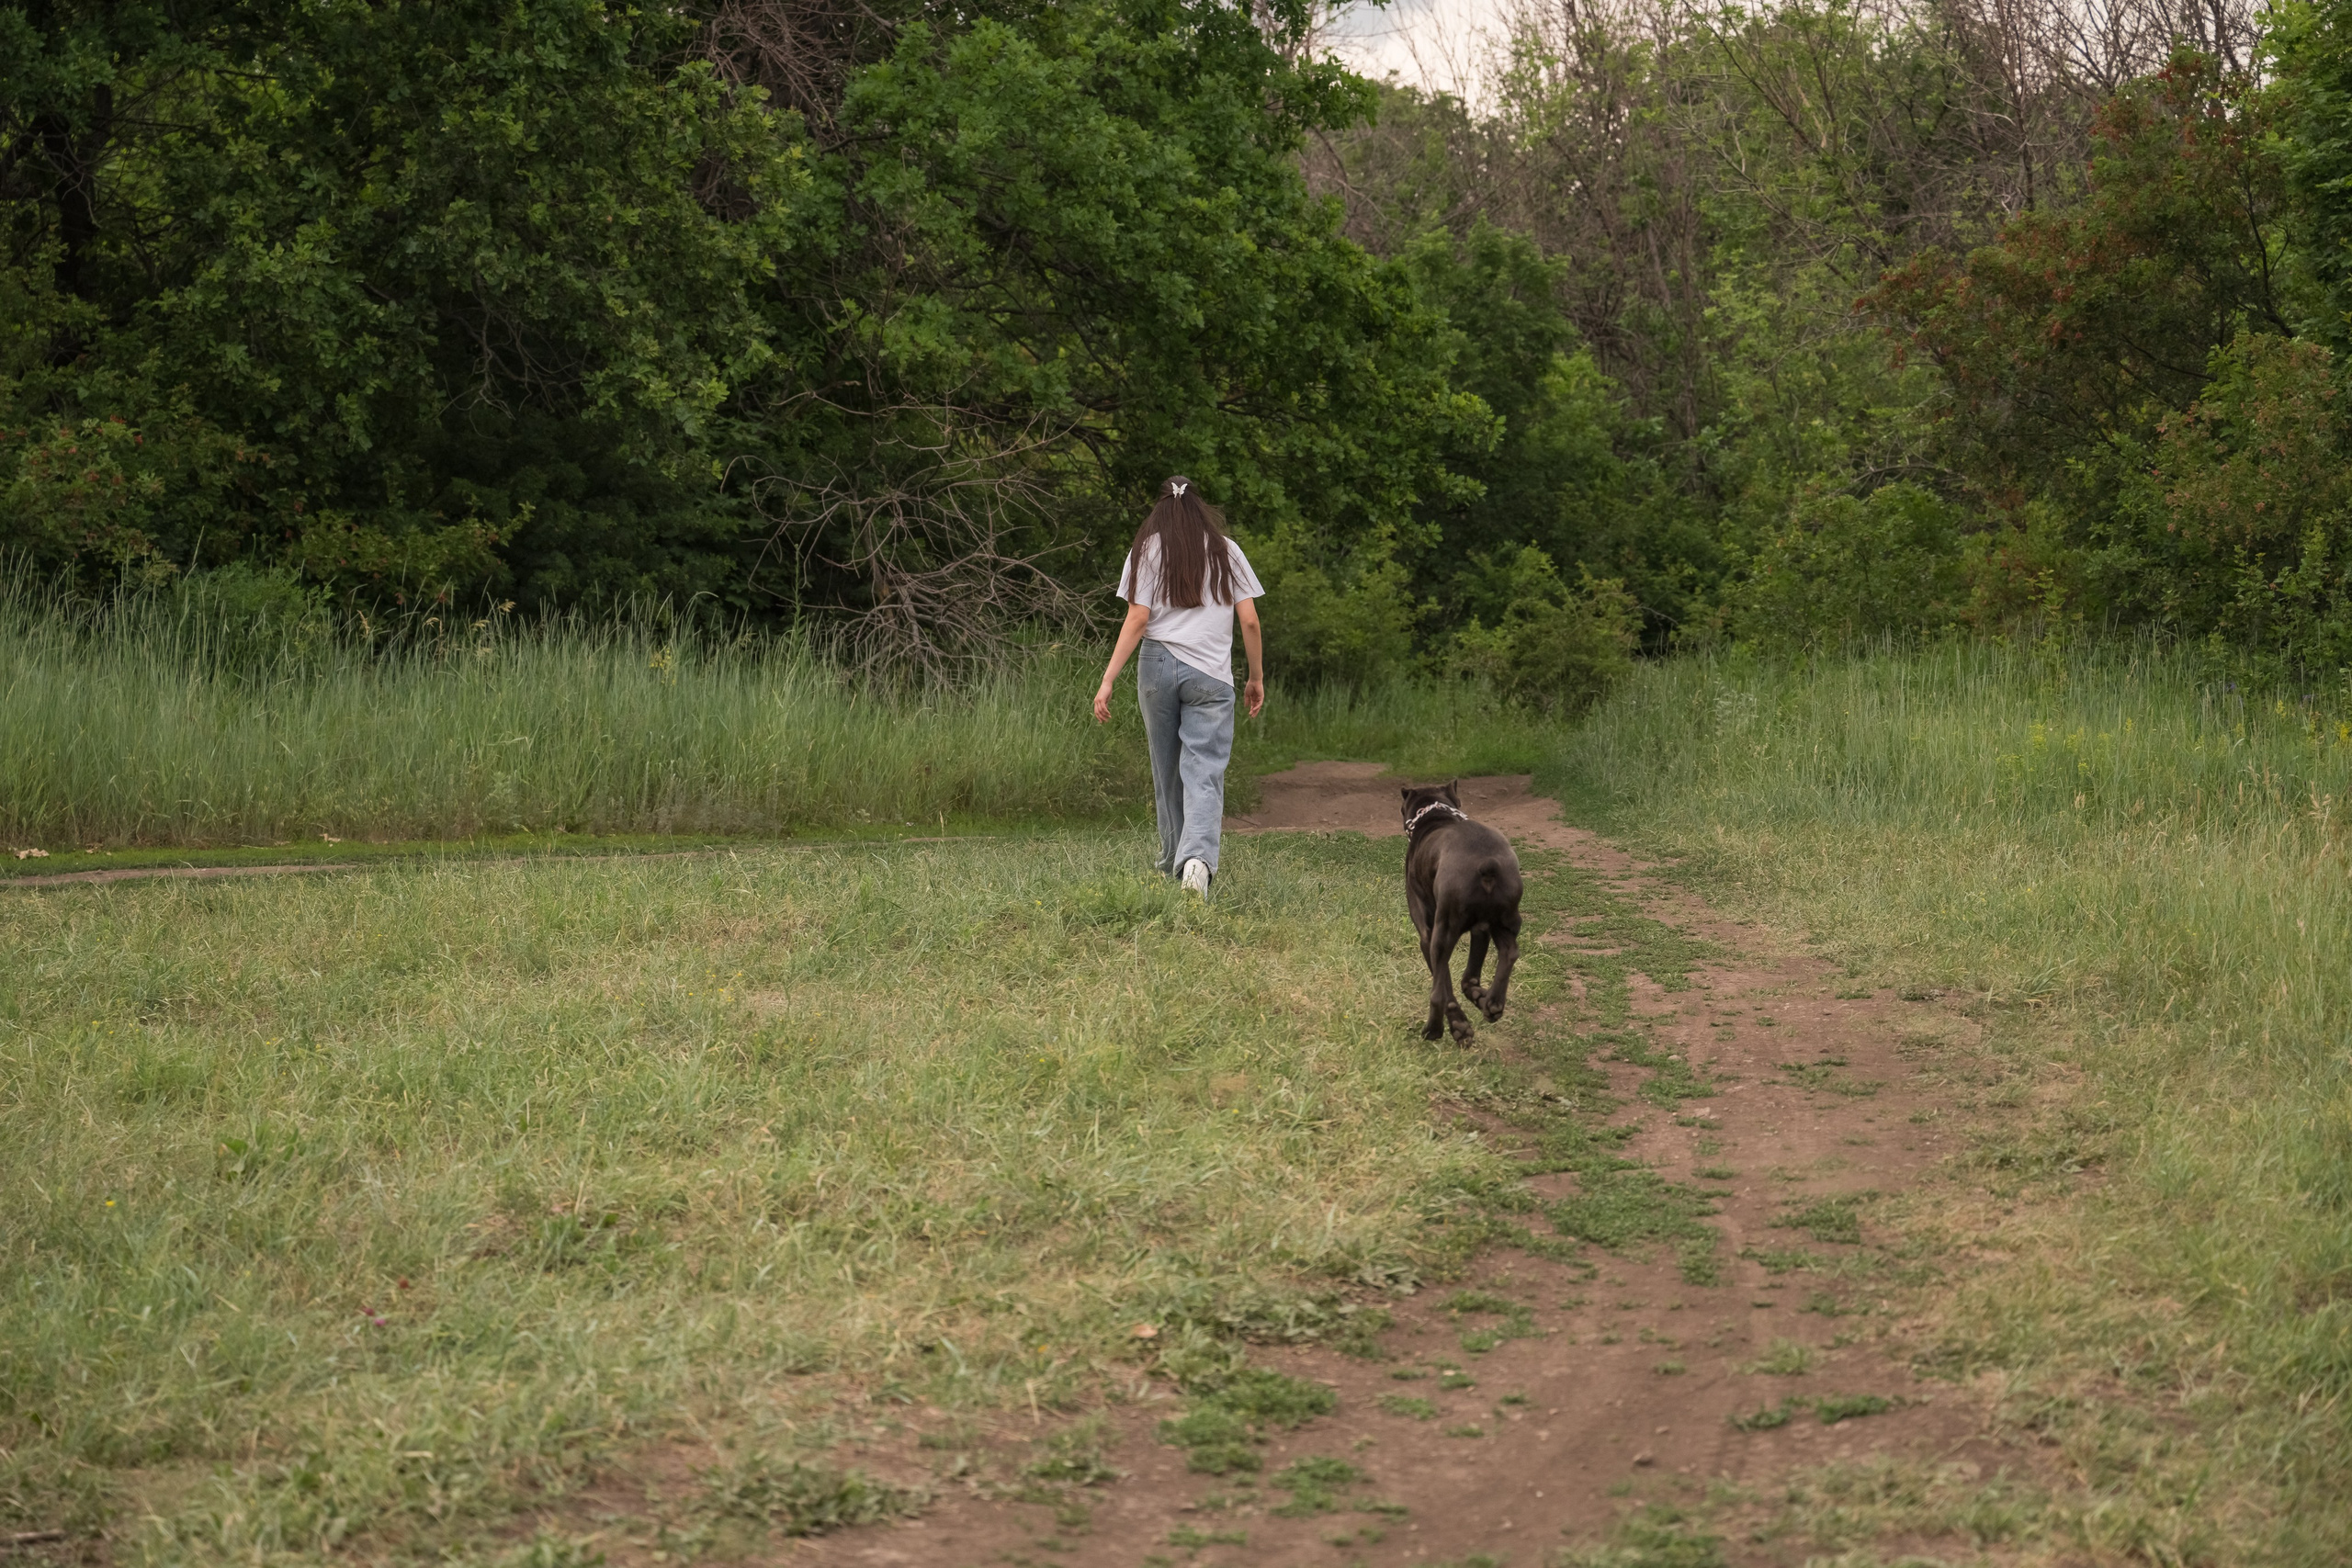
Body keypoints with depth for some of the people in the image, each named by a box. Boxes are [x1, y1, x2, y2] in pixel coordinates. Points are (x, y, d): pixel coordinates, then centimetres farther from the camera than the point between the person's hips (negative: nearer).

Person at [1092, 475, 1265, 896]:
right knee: (1204, 773, -7)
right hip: (1211, 673, -1)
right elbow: (1249, 621, 4)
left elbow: (1137, 619, -4)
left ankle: (1173, 862, 24)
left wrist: (1108, 679, -4)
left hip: (1157, 666, 1)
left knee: (1166, 772, 14)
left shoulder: (1147, 550, 5)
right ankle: (1198, 858, -30)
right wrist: (1257, 677, 14)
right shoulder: (1226, 552, 8)